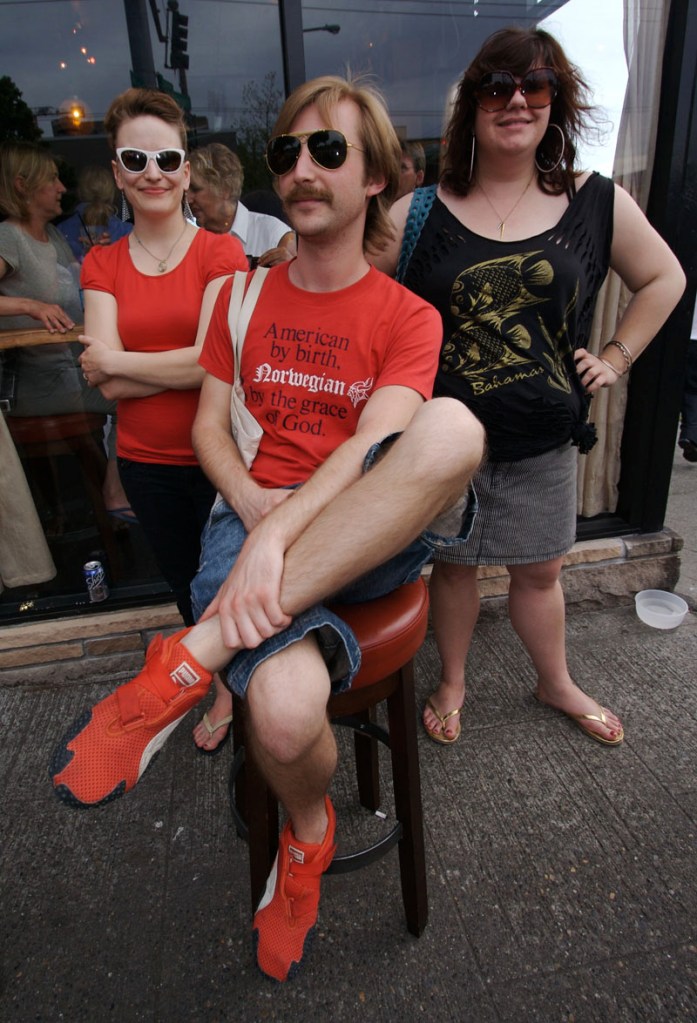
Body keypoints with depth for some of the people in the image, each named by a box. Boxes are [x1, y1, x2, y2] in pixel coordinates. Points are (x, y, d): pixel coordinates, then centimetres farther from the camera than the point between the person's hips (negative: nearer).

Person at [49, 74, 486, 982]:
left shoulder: (408, 318, 5)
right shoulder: (244, 298, 15)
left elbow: (372, 445, -12)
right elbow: (209, 426, 11)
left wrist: (281, 531, -28)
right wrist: (254, 504, -10)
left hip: (372, 534, 0)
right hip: (255, 518, 1)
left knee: (453, 428, -35)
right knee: (284, 710, -33)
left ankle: (187, 665, -29)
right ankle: (308, 834, 8)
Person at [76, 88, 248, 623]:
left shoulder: (221, 250, -4)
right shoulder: (100, 264, 6)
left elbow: (215, 361, -17)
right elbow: (107, 384, -7)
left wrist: (112, 361, -9)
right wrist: (188, 363, -15)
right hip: (145, 462, 4)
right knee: (187, 593, 20)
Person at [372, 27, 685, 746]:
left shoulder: (598, 205, 2)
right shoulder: (419, 214, -4)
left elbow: (663, 279, 14)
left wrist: (617, 358, 6)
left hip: (543, 442, 2)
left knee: (540, 572, 17)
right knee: (454, 563, 14)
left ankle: (556, 685, 43)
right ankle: (452, 682, 39)